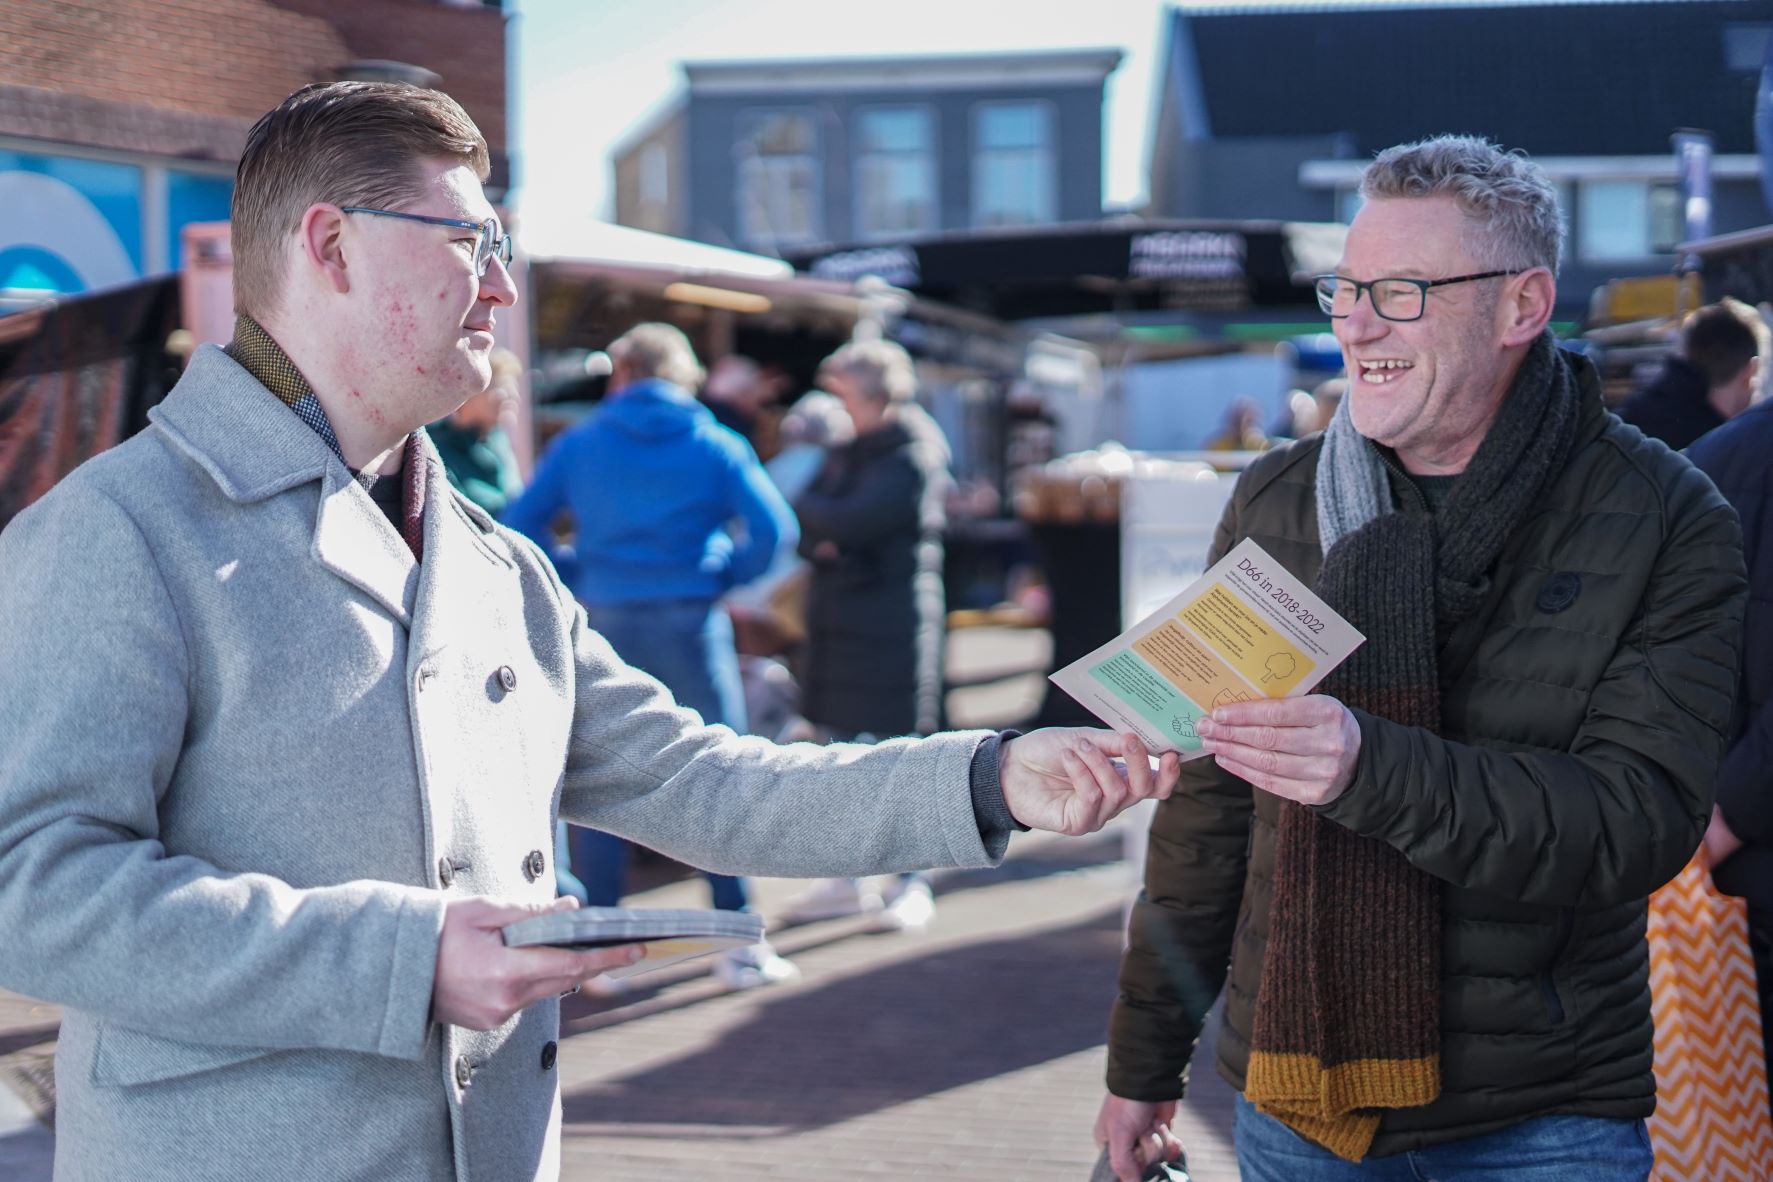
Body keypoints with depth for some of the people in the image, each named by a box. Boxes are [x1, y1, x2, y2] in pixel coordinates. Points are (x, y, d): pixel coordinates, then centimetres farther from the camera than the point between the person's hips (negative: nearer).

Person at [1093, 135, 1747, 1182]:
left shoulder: (1670, 525, -8)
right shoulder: (1277, 499, 3)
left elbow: (1641, 821, -18)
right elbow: (1210, 804, 10)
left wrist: (1375, 769, -32)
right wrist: (1146, 1057, 12)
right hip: (1293, 1091, 4)